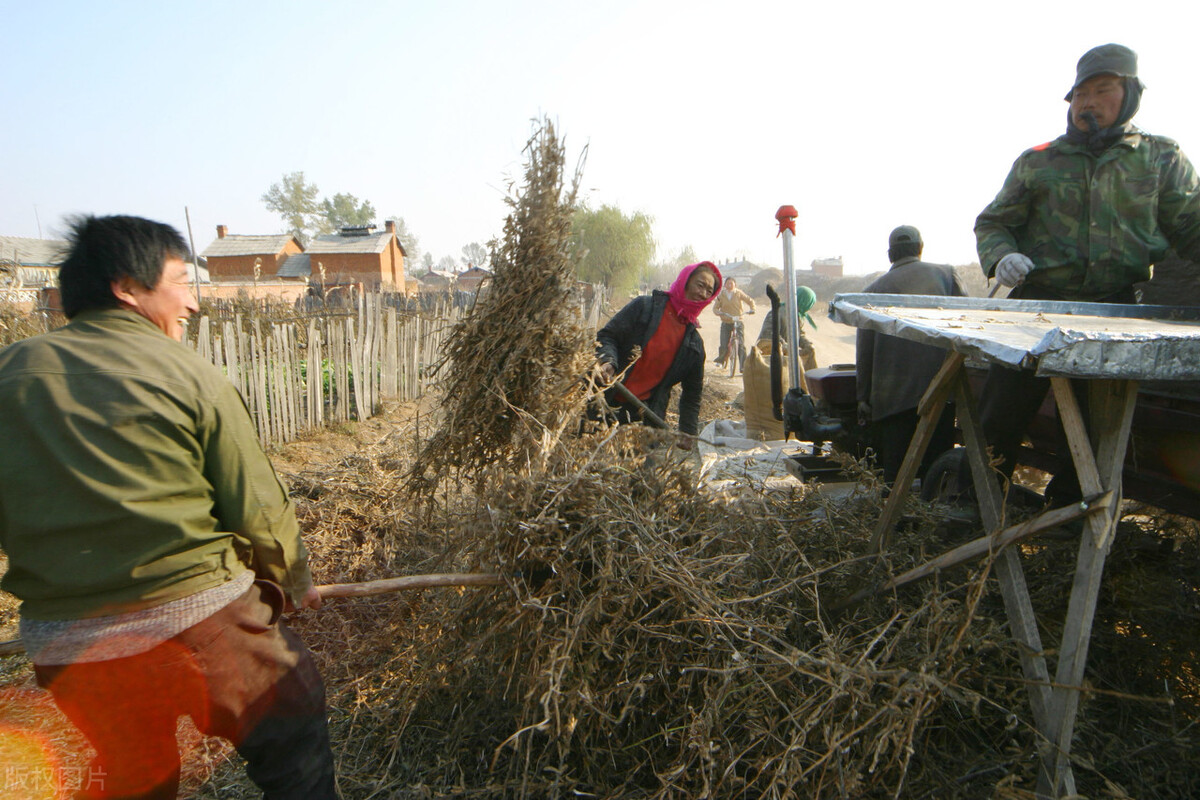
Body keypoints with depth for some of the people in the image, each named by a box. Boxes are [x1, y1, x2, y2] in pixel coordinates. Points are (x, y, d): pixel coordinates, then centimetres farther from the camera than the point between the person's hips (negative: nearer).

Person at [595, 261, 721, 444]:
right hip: (609, 401, -3)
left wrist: (689, 433, 10)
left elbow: (692, 392, 17)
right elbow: (607, 336, -3)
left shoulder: (695, 342, 11)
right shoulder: (645, 306, 0)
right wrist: (608, 360, -25)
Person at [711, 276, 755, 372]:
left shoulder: (739, 293, 1)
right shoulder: (721, 295, 2)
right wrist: (719, 312, -18)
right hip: (726, 323, 0)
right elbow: (715, 307, 3)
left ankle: (743, 367, -3)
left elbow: (750, 301, 6)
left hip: (738, 322, 0)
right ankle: (721, 359, 25)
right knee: (724, 346, -7)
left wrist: (752, 309, -12)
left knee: (741, 346, -9)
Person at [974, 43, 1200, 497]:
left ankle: (1070, 509, 22)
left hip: (1116, 312, 1)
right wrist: (1001, 257, -10)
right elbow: (991, 223, 11)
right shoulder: (1038, 162, 10)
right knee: (1001, 416, -3)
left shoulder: (1161, 159, 11)